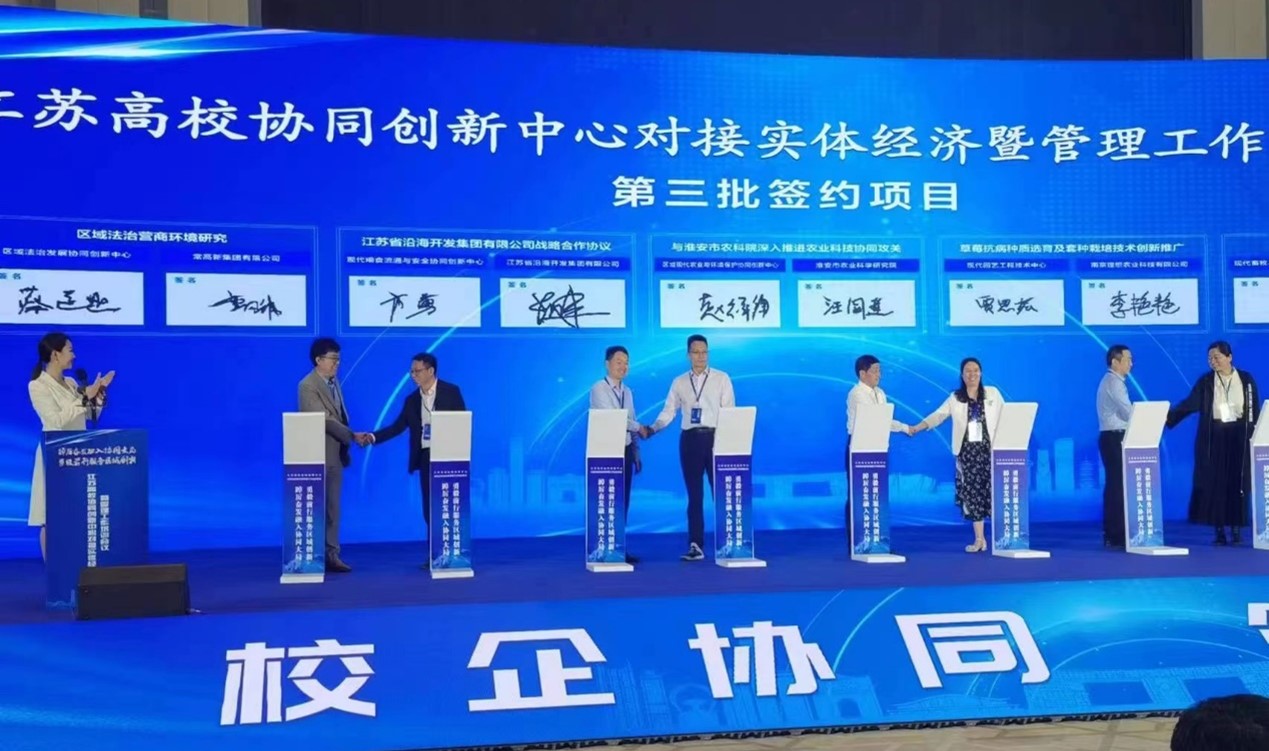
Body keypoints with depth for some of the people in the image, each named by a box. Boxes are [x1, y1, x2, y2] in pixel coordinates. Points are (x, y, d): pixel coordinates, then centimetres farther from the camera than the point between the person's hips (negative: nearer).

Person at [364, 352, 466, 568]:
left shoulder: (451, 391, -2)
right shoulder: (412, 399, 9)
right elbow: (397, 427, 4)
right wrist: (373, 436, -10)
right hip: (425, 457, 4)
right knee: (429, 506, 5)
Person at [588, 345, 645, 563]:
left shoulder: (627, 392, 15)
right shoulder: (599, 389, -7)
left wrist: (636, 454, 13)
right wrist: (639, 428, -10)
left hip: (625, 450, 7)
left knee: (623, 500, 8)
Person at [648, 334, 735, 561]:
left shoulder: (722, 378, 3)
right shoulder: (679, 382, 10)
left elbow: (730, 410, -3)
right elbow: (668, 411, 6)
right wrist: (652, 428, -10)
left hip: (715, 437, -2)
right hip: (690, 439, 2)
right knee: (694, 495, 4)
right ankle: (696, 546, 7)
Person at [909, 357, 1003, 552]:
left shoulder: (992, 393, 8)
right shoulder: (955, 398, 8)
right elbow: (938, 415, 1)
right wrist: (916, 428, -11)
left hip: (990, 449, -1)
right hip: (967, 451, 1)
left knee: (992, 491, -7)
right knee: (972, 493, 0)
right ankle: (979, 539, 6)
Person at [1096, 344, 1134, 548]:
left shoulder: (1111, 381, 19)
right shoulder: (1114, 382, -12)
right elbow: (1128, 412, -18)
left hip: (1112, 438, 10)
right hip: (1115, 438, -10)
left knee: (1114, 485, 10)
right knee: (1118, 485, -9)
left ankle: (1111, 534, 13)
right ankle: (1116, 535, -8)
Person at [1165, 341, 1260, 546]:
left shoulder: (1246, 380, 3)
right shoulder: (1205, 381, 1)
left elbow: (1255, 410, 5)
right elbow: (1189, 403, -8)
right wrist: (1168, 416, -22)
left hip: (1239, 436, 0)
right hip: (1213, 437, 0)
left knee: (1238, 483, 2)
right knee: (1214, 482, -1)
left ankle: (1236, 529, 10)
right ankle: (1219, 530, 4)